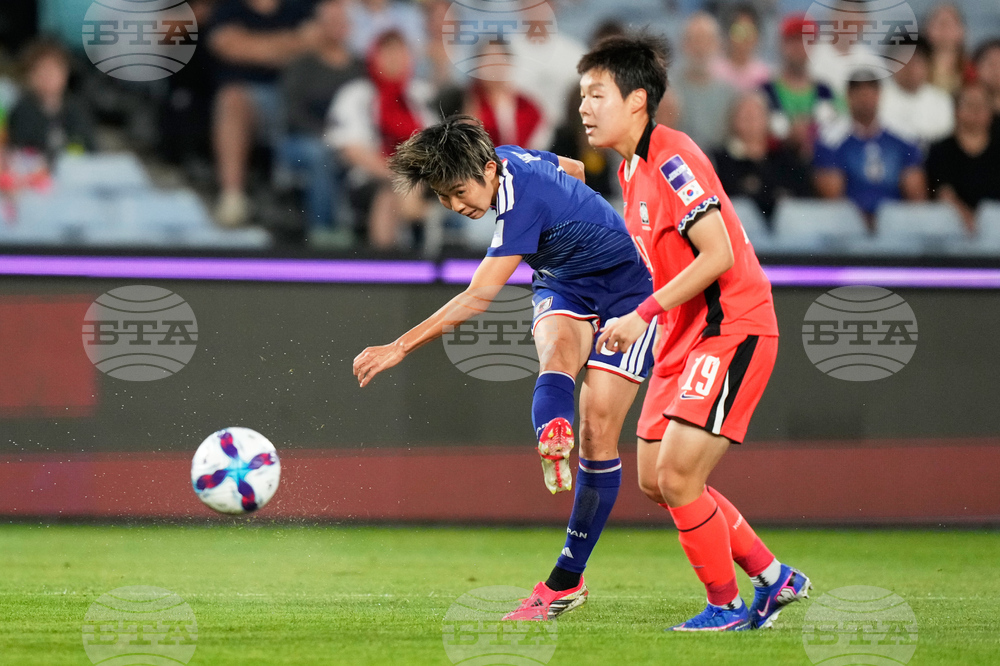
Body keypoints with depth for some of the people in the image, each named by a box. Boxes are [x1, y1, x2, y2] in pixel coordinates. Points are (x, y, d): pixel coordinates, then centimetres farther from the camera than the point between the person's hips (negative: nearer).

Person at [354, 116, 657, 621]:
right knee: (556, 350, -30)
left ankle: (566, 580, -6)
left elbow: (478, 298, -38)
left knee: (597, 431, -14)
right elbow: (573, 168, 17)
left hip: (626, 291, -8)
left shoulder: (524, 201, -33)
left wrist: (401, 347, -40)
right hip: (563, 286, 8)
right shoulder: (510, 158, -7)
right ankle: (552, 440, -63)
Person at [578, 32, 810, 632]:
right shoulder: (633, 168, 13)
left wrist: (643, 315, -21)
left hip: (732, 331, -10)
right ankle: (775, 578, 20)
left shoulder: (671, 160, -17)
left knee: (678, 475, -15)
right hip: (686, 336, 10)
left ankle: (726, 606, 2)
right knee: (654, 479, 9)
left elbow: (717, 255, -23)